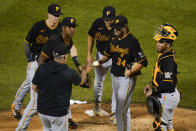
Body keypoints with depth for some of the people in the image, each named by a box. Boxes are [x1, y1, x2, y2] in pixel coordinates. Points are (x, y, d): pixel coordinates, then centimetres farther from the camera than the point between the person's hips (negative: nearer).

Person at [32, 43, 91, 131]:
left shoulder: (41, 68, -8)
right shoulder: (69, 73, -16)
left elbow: (34, 87, 2)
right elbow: (81, 82, 7)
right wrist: (84, 72, 28)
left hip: (42, 111, 4)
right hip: (58, 113, -4)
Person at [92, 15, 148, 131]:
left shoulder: (132, 41, -17)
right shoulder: (114, 39, 6)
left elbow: (143, 62, -19)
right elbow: (108, 54, 21)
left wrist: (130, 72, -23)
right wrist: (99, 62, 3)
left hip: (127, 79, -8)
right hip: (115, 77, 8)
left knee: (122, 110, -8)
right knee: (122, 109, 17)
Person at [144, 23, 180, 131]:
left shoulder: (168, 60, -25)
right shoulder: (162, 55, 7)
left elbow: (168, 83, -29)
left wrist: (153, 91, -21)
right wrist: (150, 84, 6)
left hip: (167, 97, -10)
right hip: (171, 95, 10)